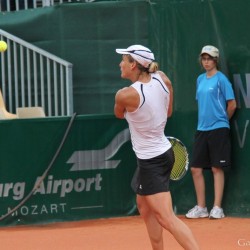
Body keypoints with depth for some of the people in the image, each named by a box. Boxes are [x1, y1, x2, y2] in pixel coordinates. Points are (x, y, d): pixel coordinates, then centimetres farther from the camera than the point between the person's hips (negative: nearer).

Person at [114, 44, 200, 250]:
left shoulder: (124, 95, -22)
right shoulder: (162, 79, -5)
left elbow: (119, 114, 3)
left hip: (151, 162, -9)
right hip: (163, 152, 9)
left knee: (166, 218, -11)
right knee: (145, 207, 23)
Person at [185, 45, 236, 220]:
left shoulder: (221, 79, -7)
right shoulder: (200, 79, 13)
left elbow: (232, 105, -6)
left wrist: (222, 120, 6)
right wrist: (205, 120, 11)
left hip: (218, 129, -7)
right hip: (202, 129, 7)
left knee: (217, 168, -3)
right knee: (196, 168, 4)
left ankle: (217, 208, 1)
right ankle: (201, 208, 12)